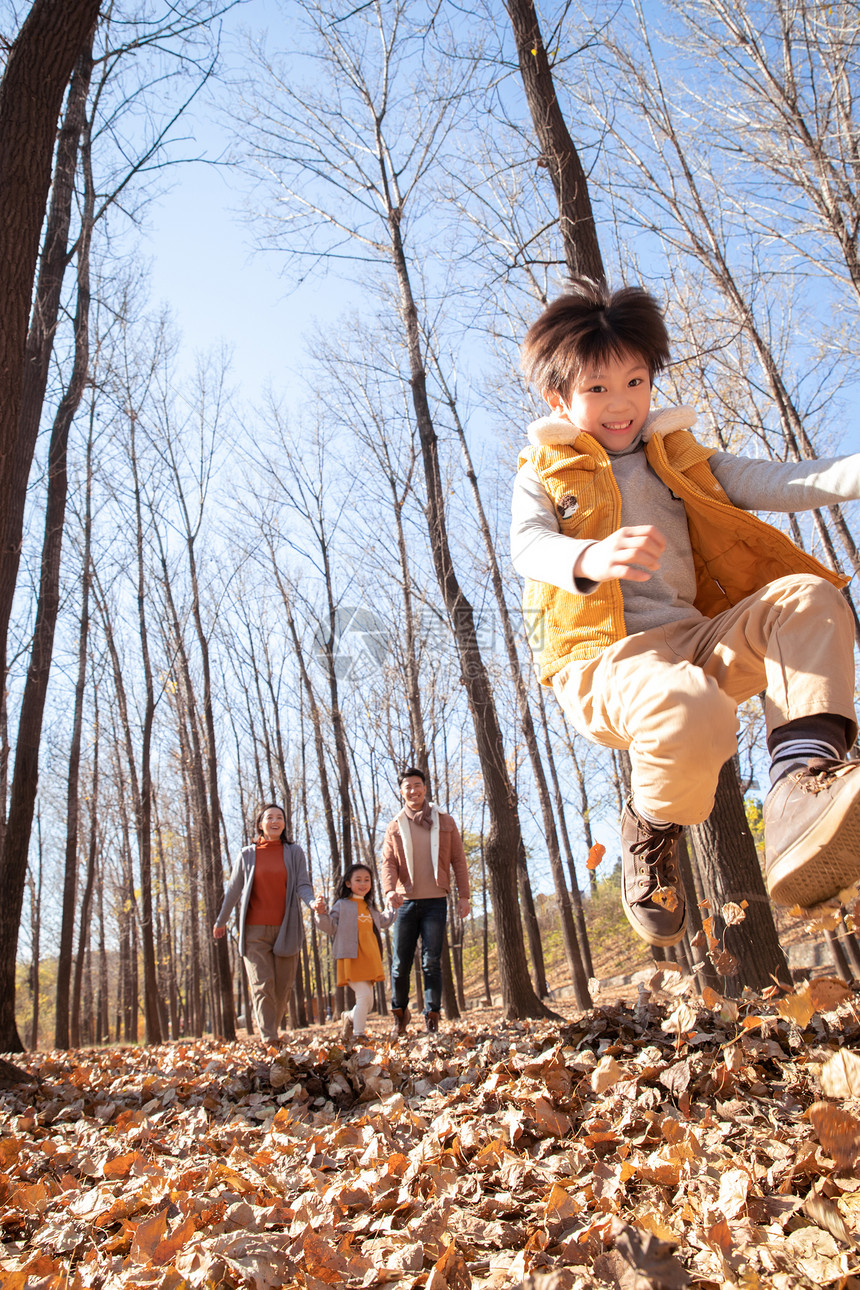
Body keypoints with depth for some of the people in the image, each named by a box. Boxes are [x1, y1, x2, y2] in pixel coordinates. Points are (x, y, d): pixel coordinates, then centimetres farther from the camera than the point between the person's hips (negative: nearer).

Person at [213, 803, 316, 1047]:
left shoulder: (294, 853, 8)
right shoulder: (247, 855, 8)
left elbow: (302, 885, 0)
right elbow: (233, 890, 15)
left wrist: (312, 902, -21)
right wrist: (220, 921, 22)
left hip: (286, 928, 1)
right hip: (255, 930, -1)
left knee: (282, 987, 2)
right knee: (262, 985, -9)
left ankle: (272, 1032, 20)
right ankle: (269, 1042, -9)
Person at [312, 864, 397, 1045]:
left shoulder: (370, 907, 20)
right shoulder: (342, 905, 1)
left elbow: (382, 921, 38)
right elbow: (331, 927, -5)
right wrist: (321, 913, -20)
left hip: (369, 960, 6)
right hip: (351, 958, -6)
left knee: (367, 1002, 7)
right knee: (364, 996, -15)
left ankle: (350, 1017, 35)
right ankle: (358, 1034, 0)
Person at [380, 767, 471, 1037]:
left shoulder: (444, 822, 7)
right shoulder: (394, 827, 8)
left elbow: (458, 861, 7)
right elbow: (387, 863, 0)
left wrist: (464, 895, 1)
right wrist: (389, 889, -20)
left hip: (435, 901, -1)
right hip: (406, 902, 1)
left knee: (431, 962, -3)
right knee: (400, 962, 5)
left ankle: (432, 1019, 4)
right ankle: (399, 1013, 24)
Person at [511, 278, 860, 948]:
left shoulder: (681, 458, 24)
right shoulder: (544, 472, 13)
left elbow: (773, 483, 10)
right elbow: (528, 545, -8)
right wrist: (590, 556, -33)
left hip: (696, 639, 5)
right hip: (604, 654, -5)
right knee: (692, 714, -36)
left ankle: (802, 781, -35)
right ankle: (651, 835, -5)